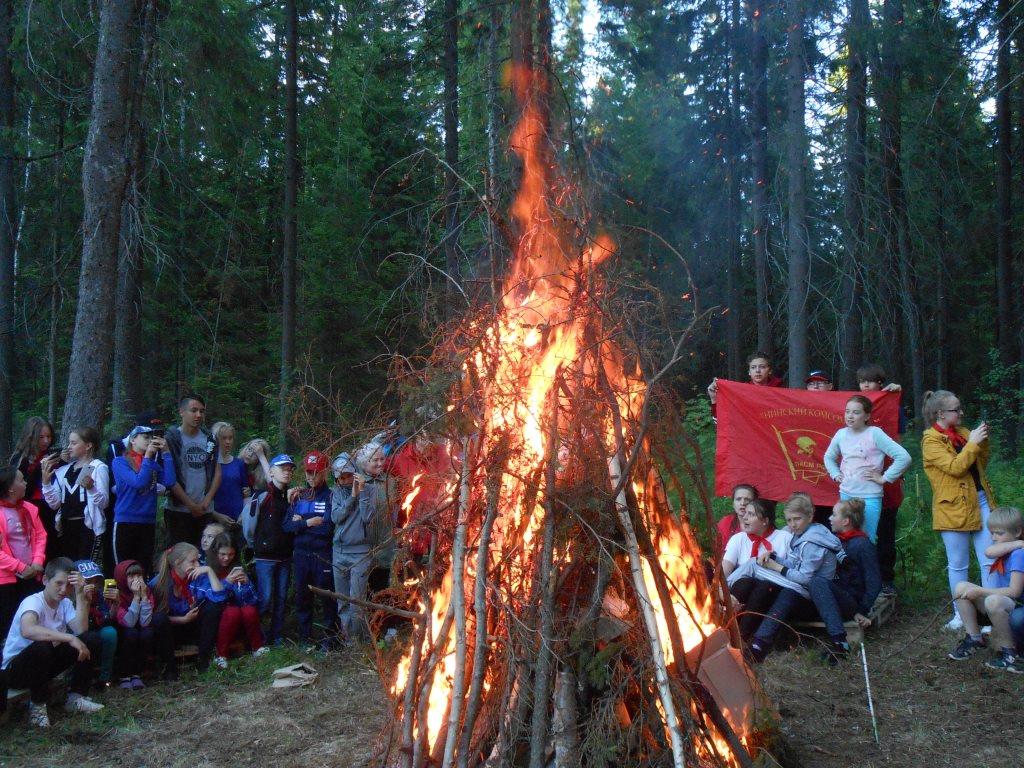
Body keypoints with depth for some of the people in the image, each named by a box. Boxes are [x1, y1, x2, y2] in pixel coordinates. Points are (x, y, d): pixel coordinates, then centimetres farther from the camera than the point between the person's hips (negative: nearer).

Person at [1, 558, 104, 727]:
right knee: (42, 648, -39)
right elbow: (27, 630, -47)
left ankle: (75, 697, 2)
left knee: (91, 640, -9)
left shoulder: (65, 603, -1)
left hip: (45, 664, 7)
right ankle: (37, 705, -15)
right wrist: (70, 638, -48)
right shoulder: (33, 602, -24)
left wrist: (80, 594, -20)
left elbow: (81, 630, -17)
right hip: (15, 668, -7)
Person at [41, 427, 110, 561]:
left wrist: (91, 488, -27)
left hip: (88, 526, -6)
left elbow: (104, 502, -10)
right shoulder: (64, 471, 14)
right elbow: (55, 504, 10)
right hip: (66, 527, 6)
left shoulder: (98, 467, -4)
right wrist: (46, 482, -1)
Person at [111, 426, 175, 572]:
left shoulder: (154, 464, 11)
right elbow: (138, 482, -16)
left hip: (148, 523, 4)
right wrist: (147, 456, -10)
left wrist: (165, 453, -4)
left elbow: (169, 482, -6)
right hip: (125, 522, -4)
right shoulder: (120, 462, -2)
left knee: (146, 569, 8)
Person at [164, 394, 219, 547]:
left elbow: (217, 473, 10)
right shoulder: (171, 439, -3)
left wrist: (206, 501, -2)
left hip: (205, 510, 4)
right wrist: (191, 505, -9)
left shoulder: (210, 439, 10)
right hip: (178, 510, -4)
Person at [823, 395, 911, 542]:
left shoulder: (874, 433, -11)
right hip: (845, 494, 5)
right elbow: (828, 456, 24)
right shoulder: (841, 434, 3)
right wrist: (835, 474, 9)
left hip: (869, 497, -5)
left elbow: (904, 457, -16)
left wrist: (884, 478, -12)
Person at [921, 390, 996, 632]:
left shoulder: (962, 433, 12)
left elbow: (981, 464, 17)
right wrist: (973, 443, -16)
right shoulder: (931, 440, -8)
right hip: (954, 509, -6)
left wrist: (983, 441, 3)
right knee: (958, 565, 5)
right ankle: (960, 615, 17)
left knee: (991, 561, 4)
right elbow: (955, 467, -20)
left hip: (980, 502, 6)